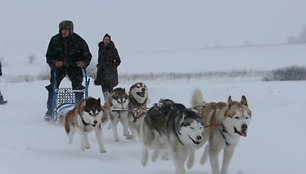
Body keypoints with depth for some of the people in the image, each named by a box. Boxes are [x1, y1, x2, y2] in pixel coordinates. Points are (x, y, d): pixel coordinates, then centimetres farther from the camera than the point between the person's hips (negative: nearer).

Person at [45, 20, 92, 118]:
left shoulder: (78, 40, -10)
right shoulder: (55, 40, -8)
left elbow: (87, 55, -4)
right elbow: (49, 56, -4)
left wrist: (84, 63, -25)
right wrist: (54, 63, -25)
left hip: (74, 66, -1)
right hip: (58, 66, 1)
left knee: (78, 88, -12)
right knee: (53, 88, -8)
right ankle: (50, 110, 2)